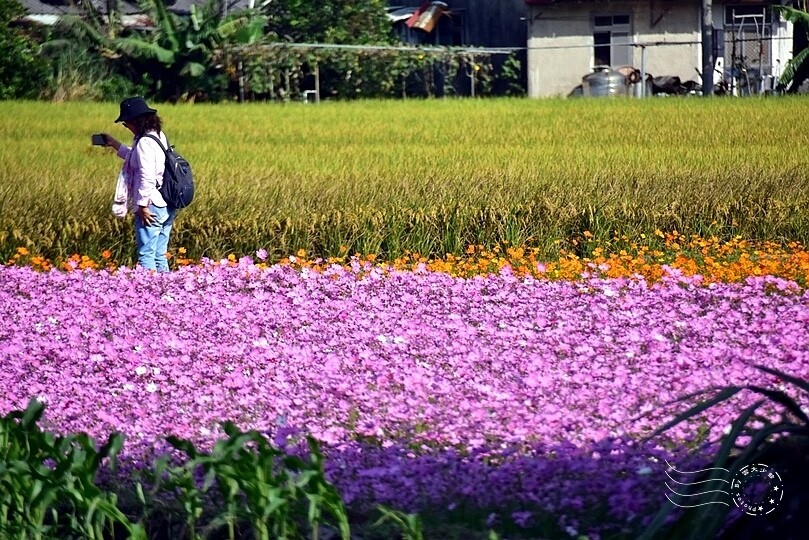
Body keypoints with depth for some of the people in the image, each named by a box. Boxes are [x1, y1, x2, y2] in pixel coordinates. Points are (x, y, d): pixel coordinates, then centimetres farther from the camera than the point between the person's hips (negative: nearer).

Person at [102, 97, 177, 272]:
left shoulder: (145, 142, -15)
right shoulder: (159, 136, 14)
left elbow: (147, 177, -22)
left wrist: (143, 205, -17)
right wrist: (115, 144, 32)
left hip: (151, 207, -9)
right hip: (167, 207, 9)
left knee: (146, 255, -6)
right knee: (160, 256, 11)